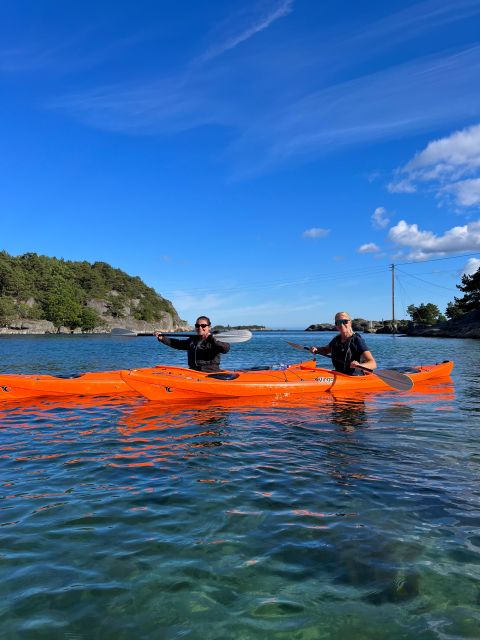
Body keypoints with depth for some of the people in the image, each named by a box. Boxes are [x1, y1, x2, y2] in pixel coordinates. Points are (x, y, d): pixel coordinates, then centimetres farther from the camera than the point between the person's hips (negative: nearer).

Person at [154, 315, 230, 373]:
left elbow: (226, 348, -19)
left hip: (211, 373, -5)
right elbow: (176, 343, 15)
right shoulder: (192, 340, 17)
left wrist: (211, 339, -30)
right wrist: (162, 338, 4)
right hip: (193, 372, 5)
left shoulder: (212, 342, -2)